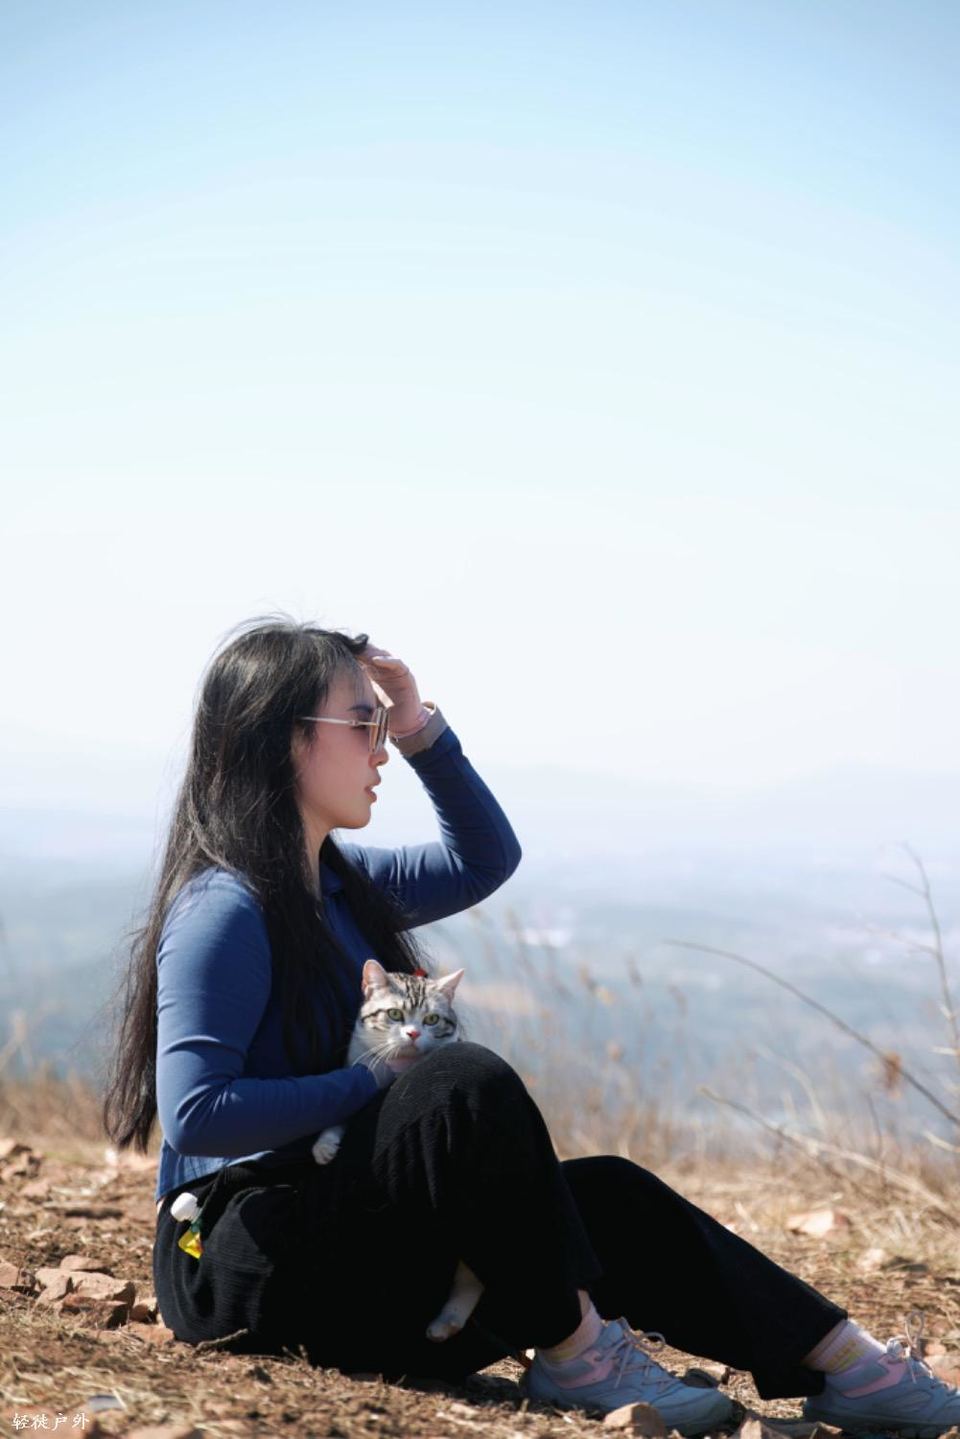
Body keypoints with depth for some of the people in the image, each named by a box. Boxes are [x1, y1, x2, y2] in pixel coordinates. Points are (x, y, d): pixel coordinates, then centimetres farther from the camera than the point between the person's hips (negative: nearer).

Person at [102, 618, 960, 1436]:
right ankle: (570, 1349, -18)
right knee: (468, 1083, -29)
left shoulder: (337, 884, 13)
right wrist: (382, 1088, -20)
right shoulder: (226, 910, -15)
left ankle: (842, 1362, -4)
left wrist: (422, 731, 12)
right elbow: (194, 1115, -23)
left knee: (606, 1197, -4)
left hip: (345, 1240, 9)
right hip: (250, 1266, -9)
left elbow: (486, 859, 24)